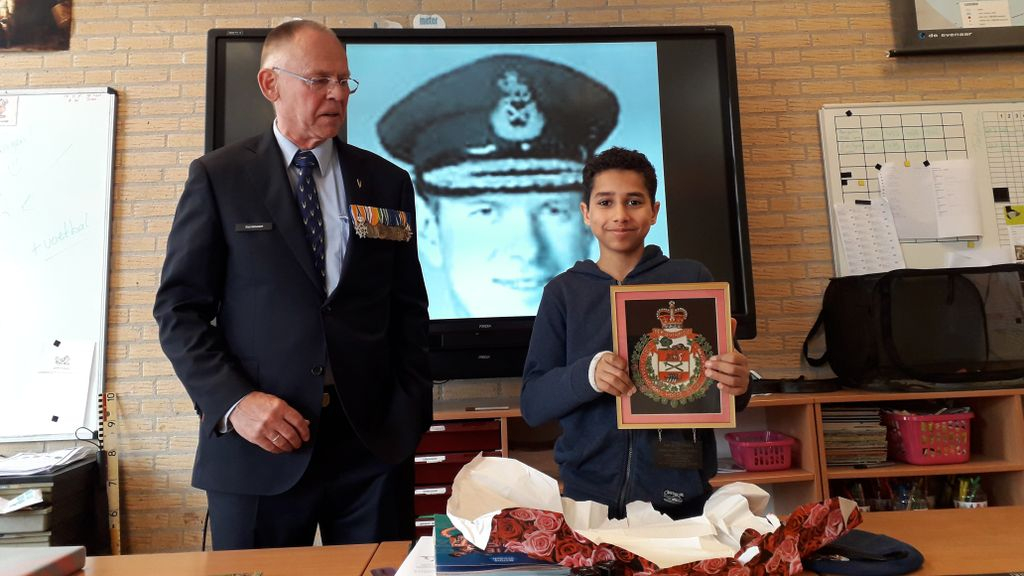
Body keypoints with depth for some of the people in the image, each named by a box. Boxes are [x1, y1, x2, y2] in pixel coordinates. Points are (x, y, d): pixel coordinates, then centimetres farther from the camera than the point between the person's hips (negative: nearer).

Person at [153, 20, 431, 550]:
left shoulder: (388, 182, 8)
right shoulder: (217, 178, 3)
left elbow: (409, 309, 8)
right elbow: (180, 308, 1)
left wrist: (409, 414, 0)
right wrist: (233, 402, -12)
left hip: (375, 442, 2)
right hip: (256, 445, -1)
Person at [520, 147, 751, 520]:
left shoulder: (692, 279, 0)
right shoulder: (563, 292, 2)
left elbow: (722, 397, 5)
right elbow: (532, 404, -2)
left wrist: (737, 385, -18)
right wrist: (587, 374, -21)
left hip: (682, 499, 0)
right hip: (590, 498, 1)